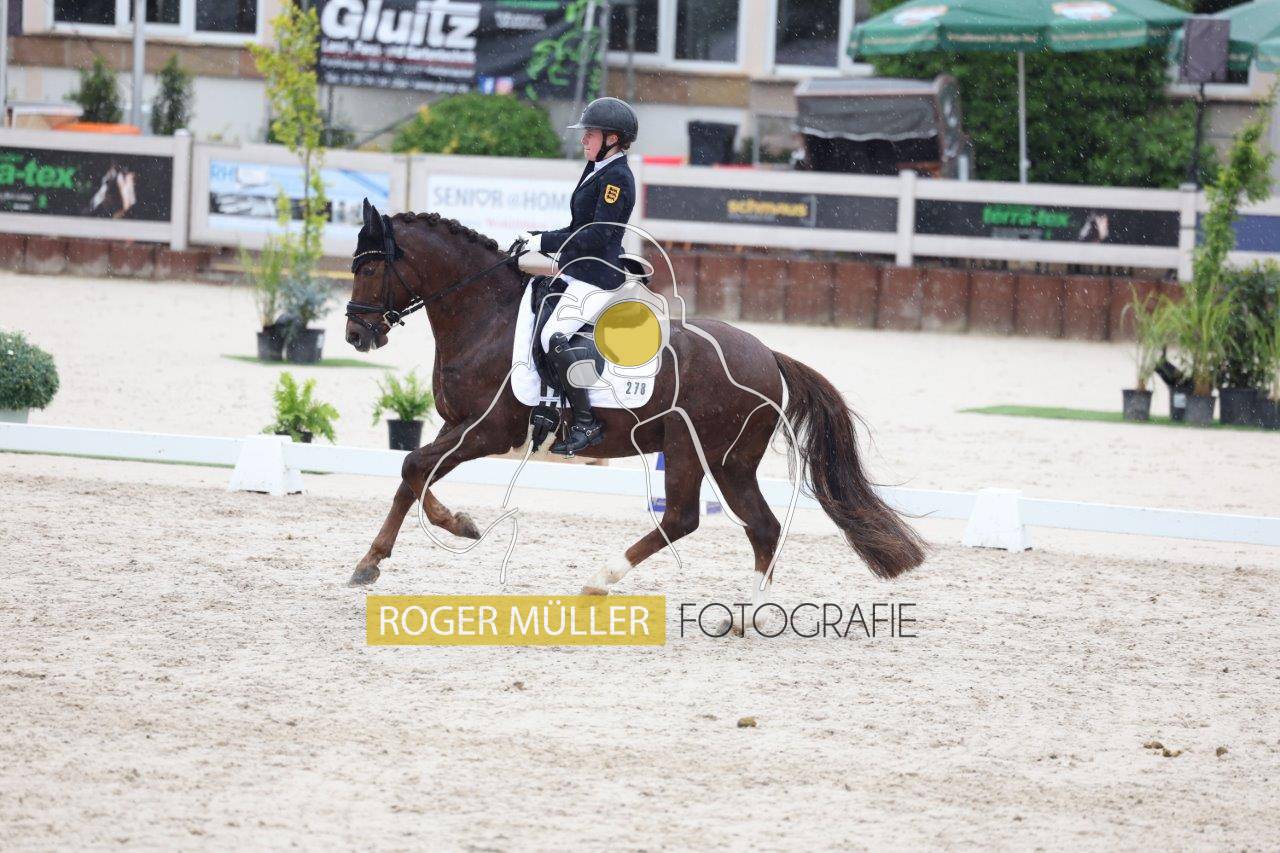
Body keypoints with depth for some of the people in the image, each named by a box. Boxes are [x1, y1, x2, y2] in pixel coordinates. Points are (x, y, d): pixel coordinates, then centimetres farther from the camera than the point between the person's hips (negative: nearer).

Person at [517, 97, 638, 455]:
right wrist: (536, 237, 10)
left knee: (555, 336, -27)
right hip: (577, 274, 11)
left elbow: (598, 234, -22)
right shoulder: (597, 171, 16)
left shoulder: (617, 177, -14)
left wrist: (544, 242, -20)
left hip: (597, 275, -11)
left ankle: (585, 422, -23)